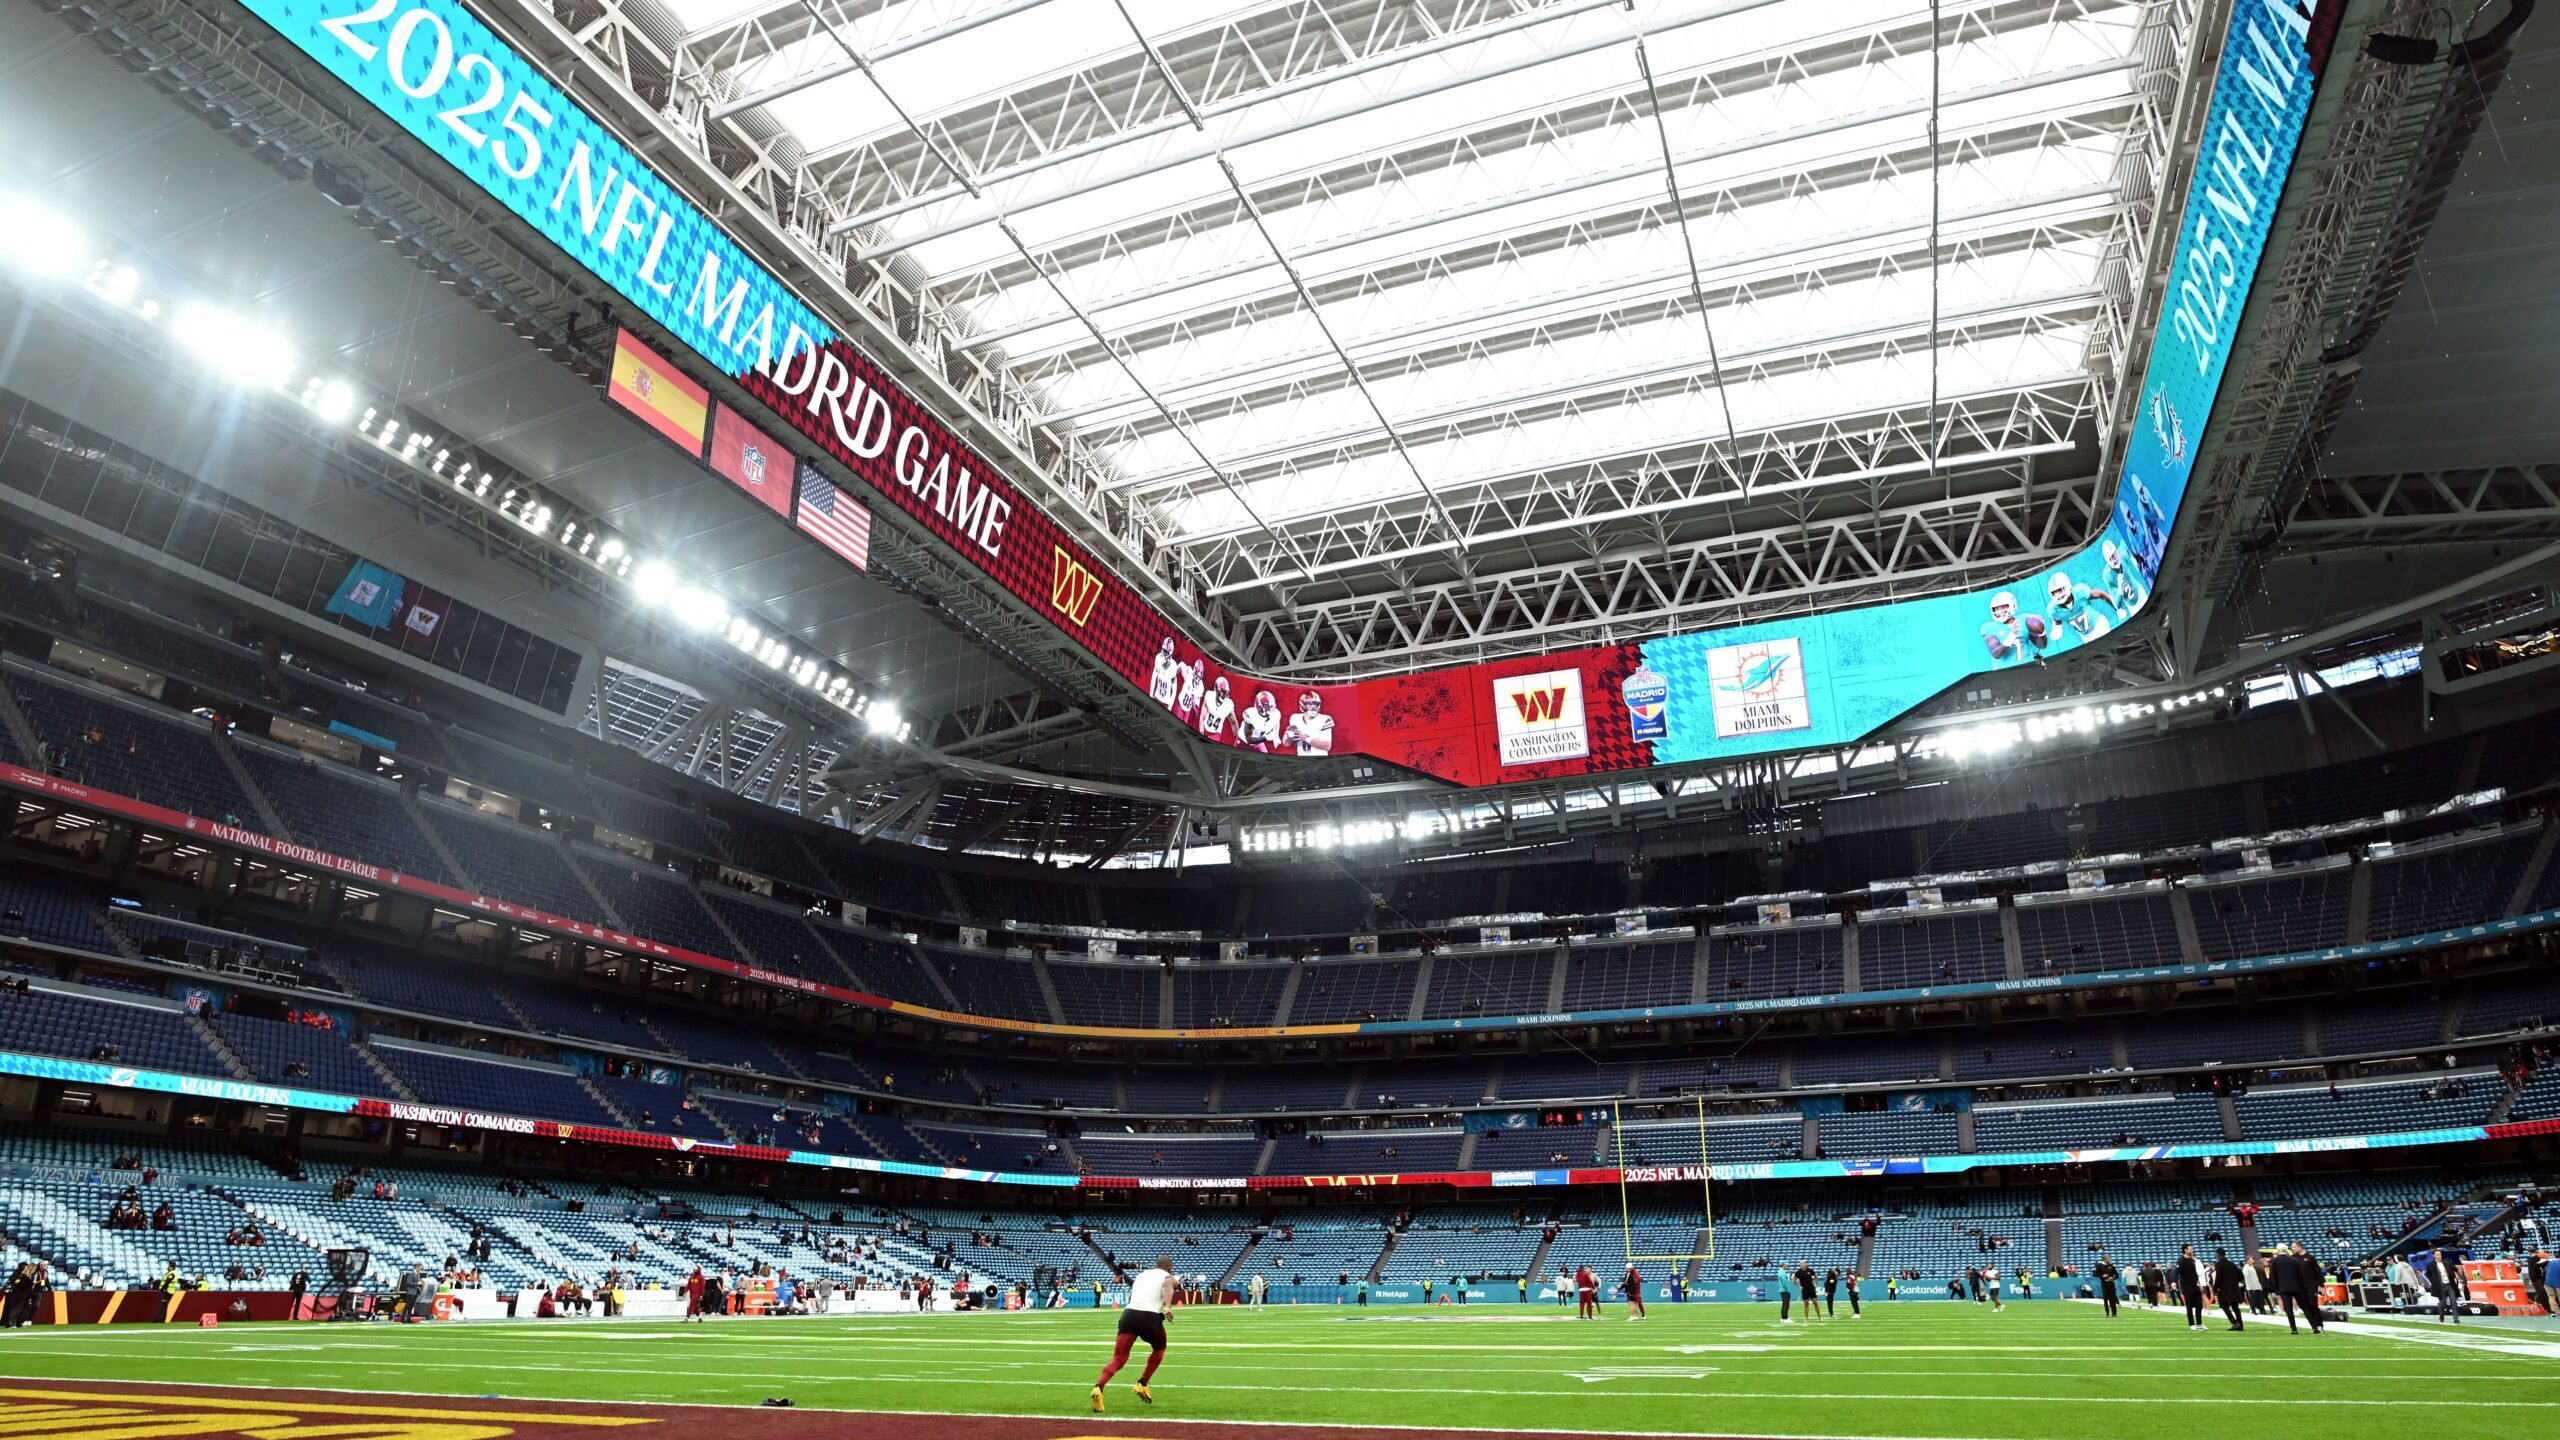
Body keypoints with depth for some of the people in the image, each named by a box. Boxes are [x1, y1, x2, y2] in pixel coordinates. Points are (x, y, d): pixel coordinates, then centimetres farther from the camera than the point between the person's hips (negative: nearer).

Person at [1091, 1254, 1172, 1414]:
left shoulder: (1142, 1274, 29)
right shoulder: (1167, 1276, 14)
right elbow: (1167, 1285, -10)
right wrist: (1167, 1307, -25)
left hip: (1129, 1312, 3)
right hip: (1150, 1316, -3)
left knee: (1118, 1359, -1)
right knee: (1159, 1349, 27)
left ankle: (1099, 1387, -26)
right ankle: (1142, 1385, 23)